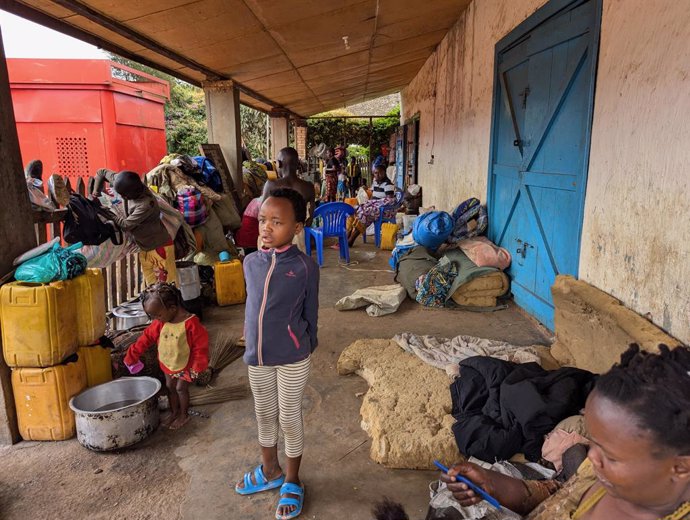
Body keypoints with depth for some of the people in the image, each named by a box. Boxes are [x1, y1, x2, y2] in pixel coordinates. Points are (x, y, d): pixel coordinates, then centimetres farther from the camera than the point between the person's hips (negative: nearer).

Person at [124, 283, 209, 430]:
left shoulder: (191, 323, -29)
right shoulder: (160, 323, -11)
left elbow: (200, 346, -23)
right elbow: (146, 338, 0)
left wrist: (197, 367, -20)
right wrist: (132, 355, 3)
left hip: (185, 365, -6)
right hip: (167, 364, 6)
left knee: (181, 388, 3)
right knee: (170, 387, 17)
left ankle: (184, 415, 25)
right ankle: (174, 412, 37)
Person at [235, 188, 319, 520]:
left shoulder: (305, 267, -14)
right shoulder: (250, 262, -1)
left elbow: (310, 313, -5)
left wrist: (306, 349, 2)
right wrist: (252, 340, 15)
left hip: (292, 359, -4)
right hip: (256, 357, 5)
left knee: (290, 420, 13)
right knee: (264, 417, 22)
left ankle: (292, 481, 36)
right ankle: (270, 471, 46)